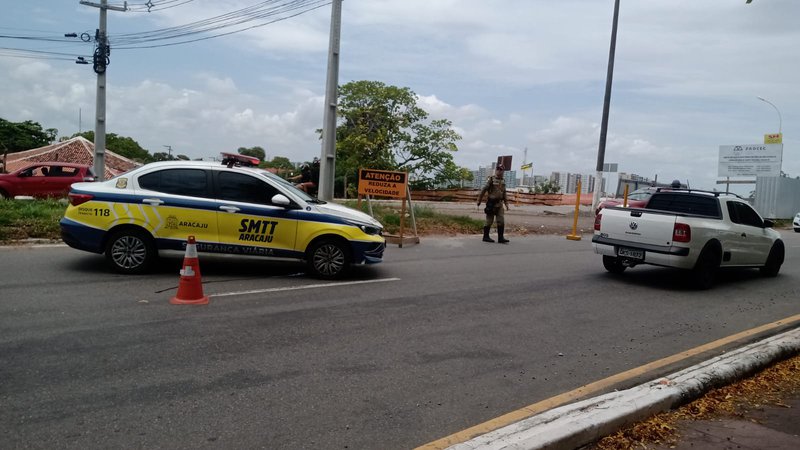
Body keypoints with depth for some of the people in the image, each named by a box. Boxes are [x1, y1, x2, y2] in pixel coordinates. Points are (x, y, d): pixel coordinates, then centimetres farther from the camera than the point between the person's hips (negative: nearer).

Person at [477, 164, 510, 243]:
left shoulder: (503, 181, 12)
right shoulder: (491, 179, -7)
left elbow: (504, 193, 19)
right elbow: (483, 190, -7)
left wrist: (506, 204, 14)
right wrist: (479, 201, -8)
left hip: (499, 204, 6)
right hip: (491, 203, -6)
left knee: (501, 221, 0)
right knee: (489, 221, 1)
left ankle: (501, 238, 3)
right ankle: (486, 237, 11)